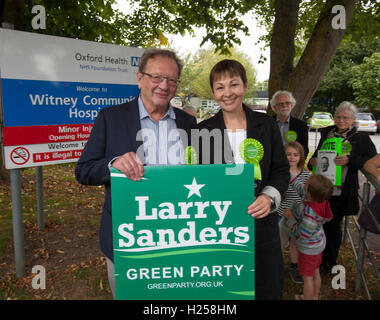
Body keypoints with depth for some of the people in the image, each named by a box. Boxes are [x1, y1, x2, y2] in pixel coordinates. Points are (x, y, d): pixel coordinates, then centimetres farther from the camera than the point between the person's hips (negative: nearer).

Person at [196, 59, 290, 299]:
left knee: (267, 289, 13)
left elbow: (282, 170, 5)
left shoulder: (266, 125, 1)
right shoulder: (203, 130, 0)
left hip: (260, 223, 1)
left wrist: (270, 197, -13)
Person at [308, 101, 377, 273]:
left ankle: (329, 263, 27)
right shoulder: (327, 134, 11)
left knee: (333, 226, 7)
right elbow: (317, 154, 21)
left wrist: (350, 160, -21)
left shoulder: (361, 138, -1)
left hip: (340, 192, -3)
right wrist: (312, 161, -1)